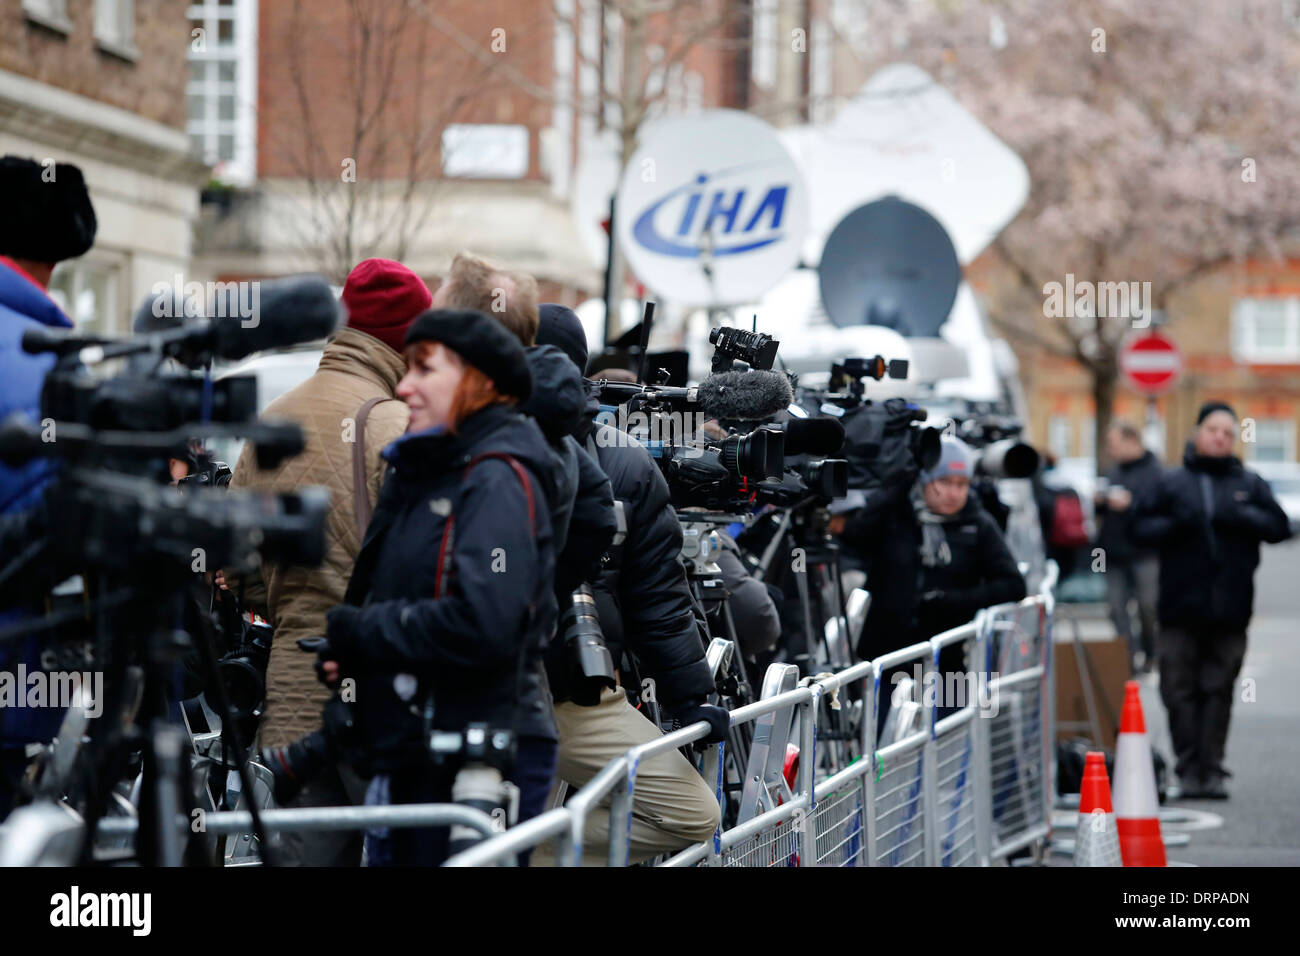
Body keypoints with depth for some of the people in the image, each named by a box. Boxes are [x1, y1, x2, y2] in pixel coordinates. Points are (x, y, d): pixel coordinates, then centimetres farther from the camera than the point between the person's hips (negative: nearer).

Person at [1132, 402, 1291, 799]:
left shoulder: (1249, 484, 12)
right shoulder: (1171, 483, 10)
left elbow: (1278, 526, 4)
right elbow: (1141, 528, 7)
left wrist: (1241, 516, -12)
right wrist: (1174, 525, -12)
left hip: (1229, 609, 0)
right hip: (1181, 605, 0)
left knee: (1219, 690, 0)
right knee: (1180, 690, -3)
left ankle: (1212, 770, 3)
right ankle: (1189, 769, 0)